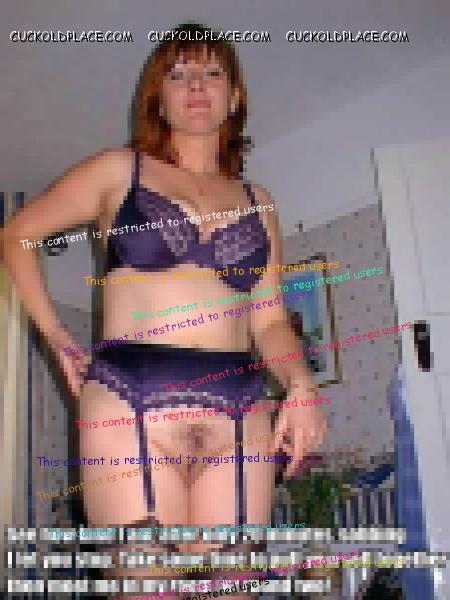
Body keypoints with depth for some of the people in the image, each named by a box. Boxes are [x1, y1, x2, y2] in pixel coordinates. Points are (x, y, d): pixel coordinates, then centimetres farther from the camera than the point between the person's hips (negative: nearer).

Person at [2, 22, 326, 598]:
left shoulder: (256, 202, 18)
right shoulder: (120, 169, 10)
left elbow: (268, 319, 14)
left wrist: (299, 384, -5)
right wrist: (57, 338, 6)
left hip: (240, 415, 3)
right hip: (132, 403, -3)